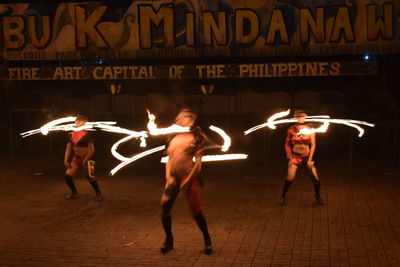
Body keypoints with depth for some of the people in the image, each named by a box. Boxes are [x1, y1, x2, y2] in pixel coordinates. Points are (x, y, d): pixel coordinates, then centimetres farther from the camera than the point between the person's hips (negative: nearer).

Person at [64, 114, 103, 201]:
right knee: (68, 175, -3)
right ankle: (74, 192, 20)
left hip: (87, 158, -6)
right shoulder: (72, 135, 2)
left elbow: (92, 150, -16)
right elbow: (68, 148, 8)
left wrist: (85, 160, -20)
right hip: (77, 158, 6)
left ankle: (98, 193, 2)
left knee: (89, 177, -20)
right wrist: (66, 160, 0)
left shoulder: (86, 135, -15)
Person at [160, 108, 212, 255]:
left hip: (189, 176, -5)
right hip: (173, 177, 5)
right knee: (164, 208, -2)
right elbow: (169, 160, 14)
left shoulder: (195, 137, -2)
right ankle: (169, 239, 18)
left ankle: (207, 240, 14)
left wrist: (188, 180, -13)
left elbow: (198, 161, -7)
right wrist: (168, 177, 0)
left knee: (195, 210, -5)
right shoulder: (172, 139, 13)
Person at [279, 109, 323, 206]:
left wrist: (310, 159, -7)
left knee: (315, 178, -5)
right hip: (295, 156, -1)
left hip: (307, 156, 1)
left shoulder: (310, 130, -3)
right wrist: (290, 157, -4)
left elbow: (313, 145, -2)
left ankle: (317, 196, 23)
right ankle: (283, 196, 4)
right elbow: (287, 144, 5)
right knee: (290, 178, -17)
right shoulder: (291, 129, -2)